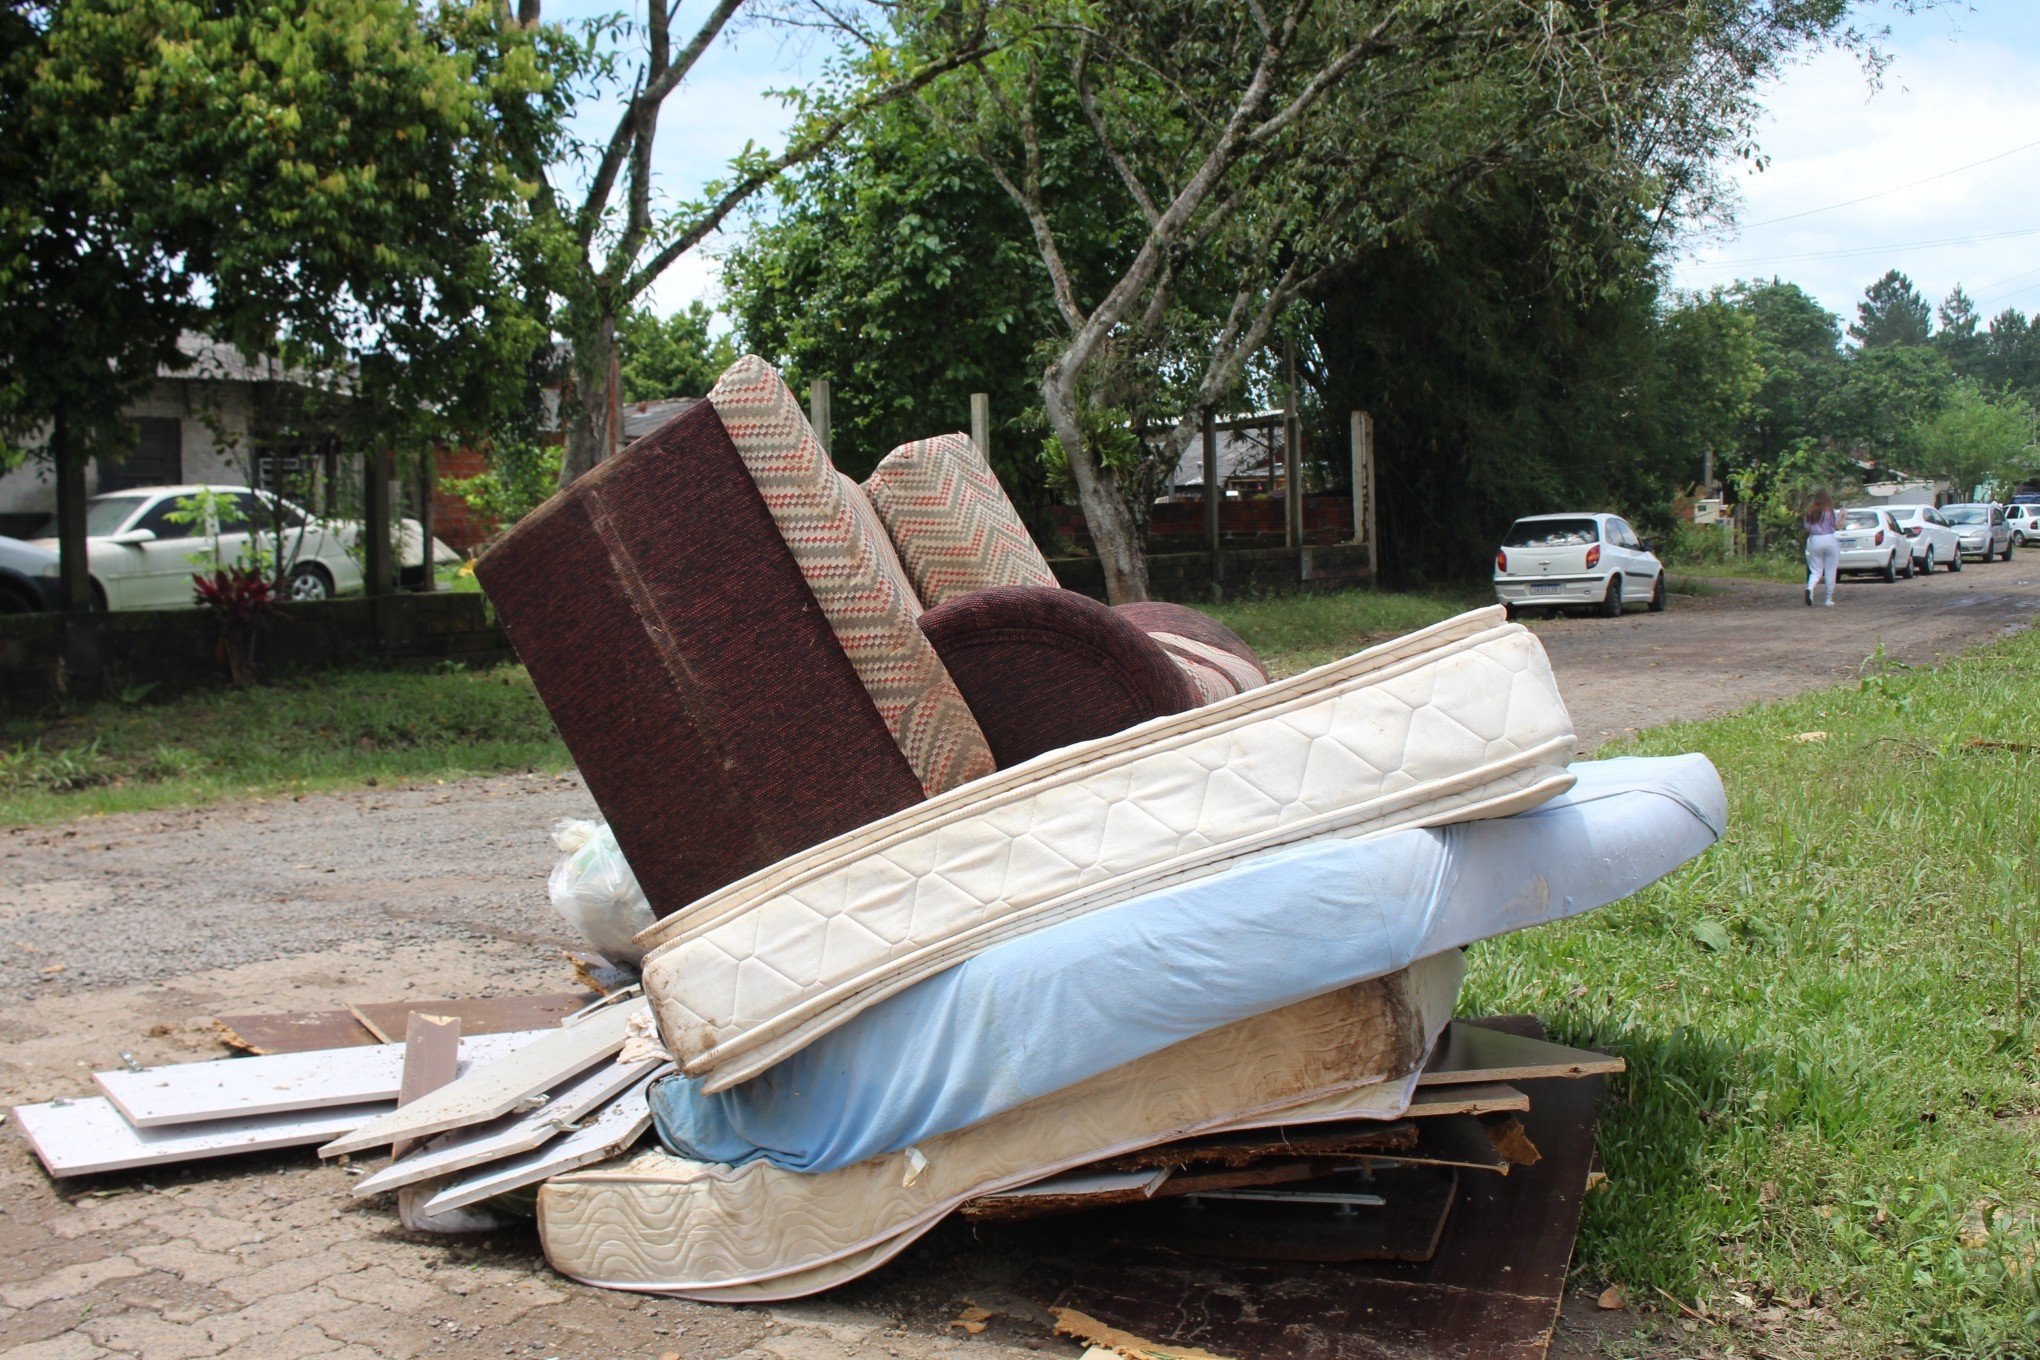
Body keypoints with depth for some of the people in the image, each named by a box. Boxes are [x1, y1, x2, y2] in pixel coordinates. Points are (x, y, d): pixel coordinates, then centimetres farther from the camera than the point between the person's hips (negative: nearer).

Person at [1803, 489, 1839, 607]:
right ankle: (1829, 599, 10)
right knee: (1830, 571, 7)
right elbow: (1835, 526, -5)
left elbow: (1807, 528, 5)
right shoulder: (1829, 510, -6)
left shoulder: (1810, 512, 4)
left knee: (1816, 570, 8)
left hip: (1814, 541, 3)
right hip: (1829, 540, -3)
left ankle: (1810, 588, -24)